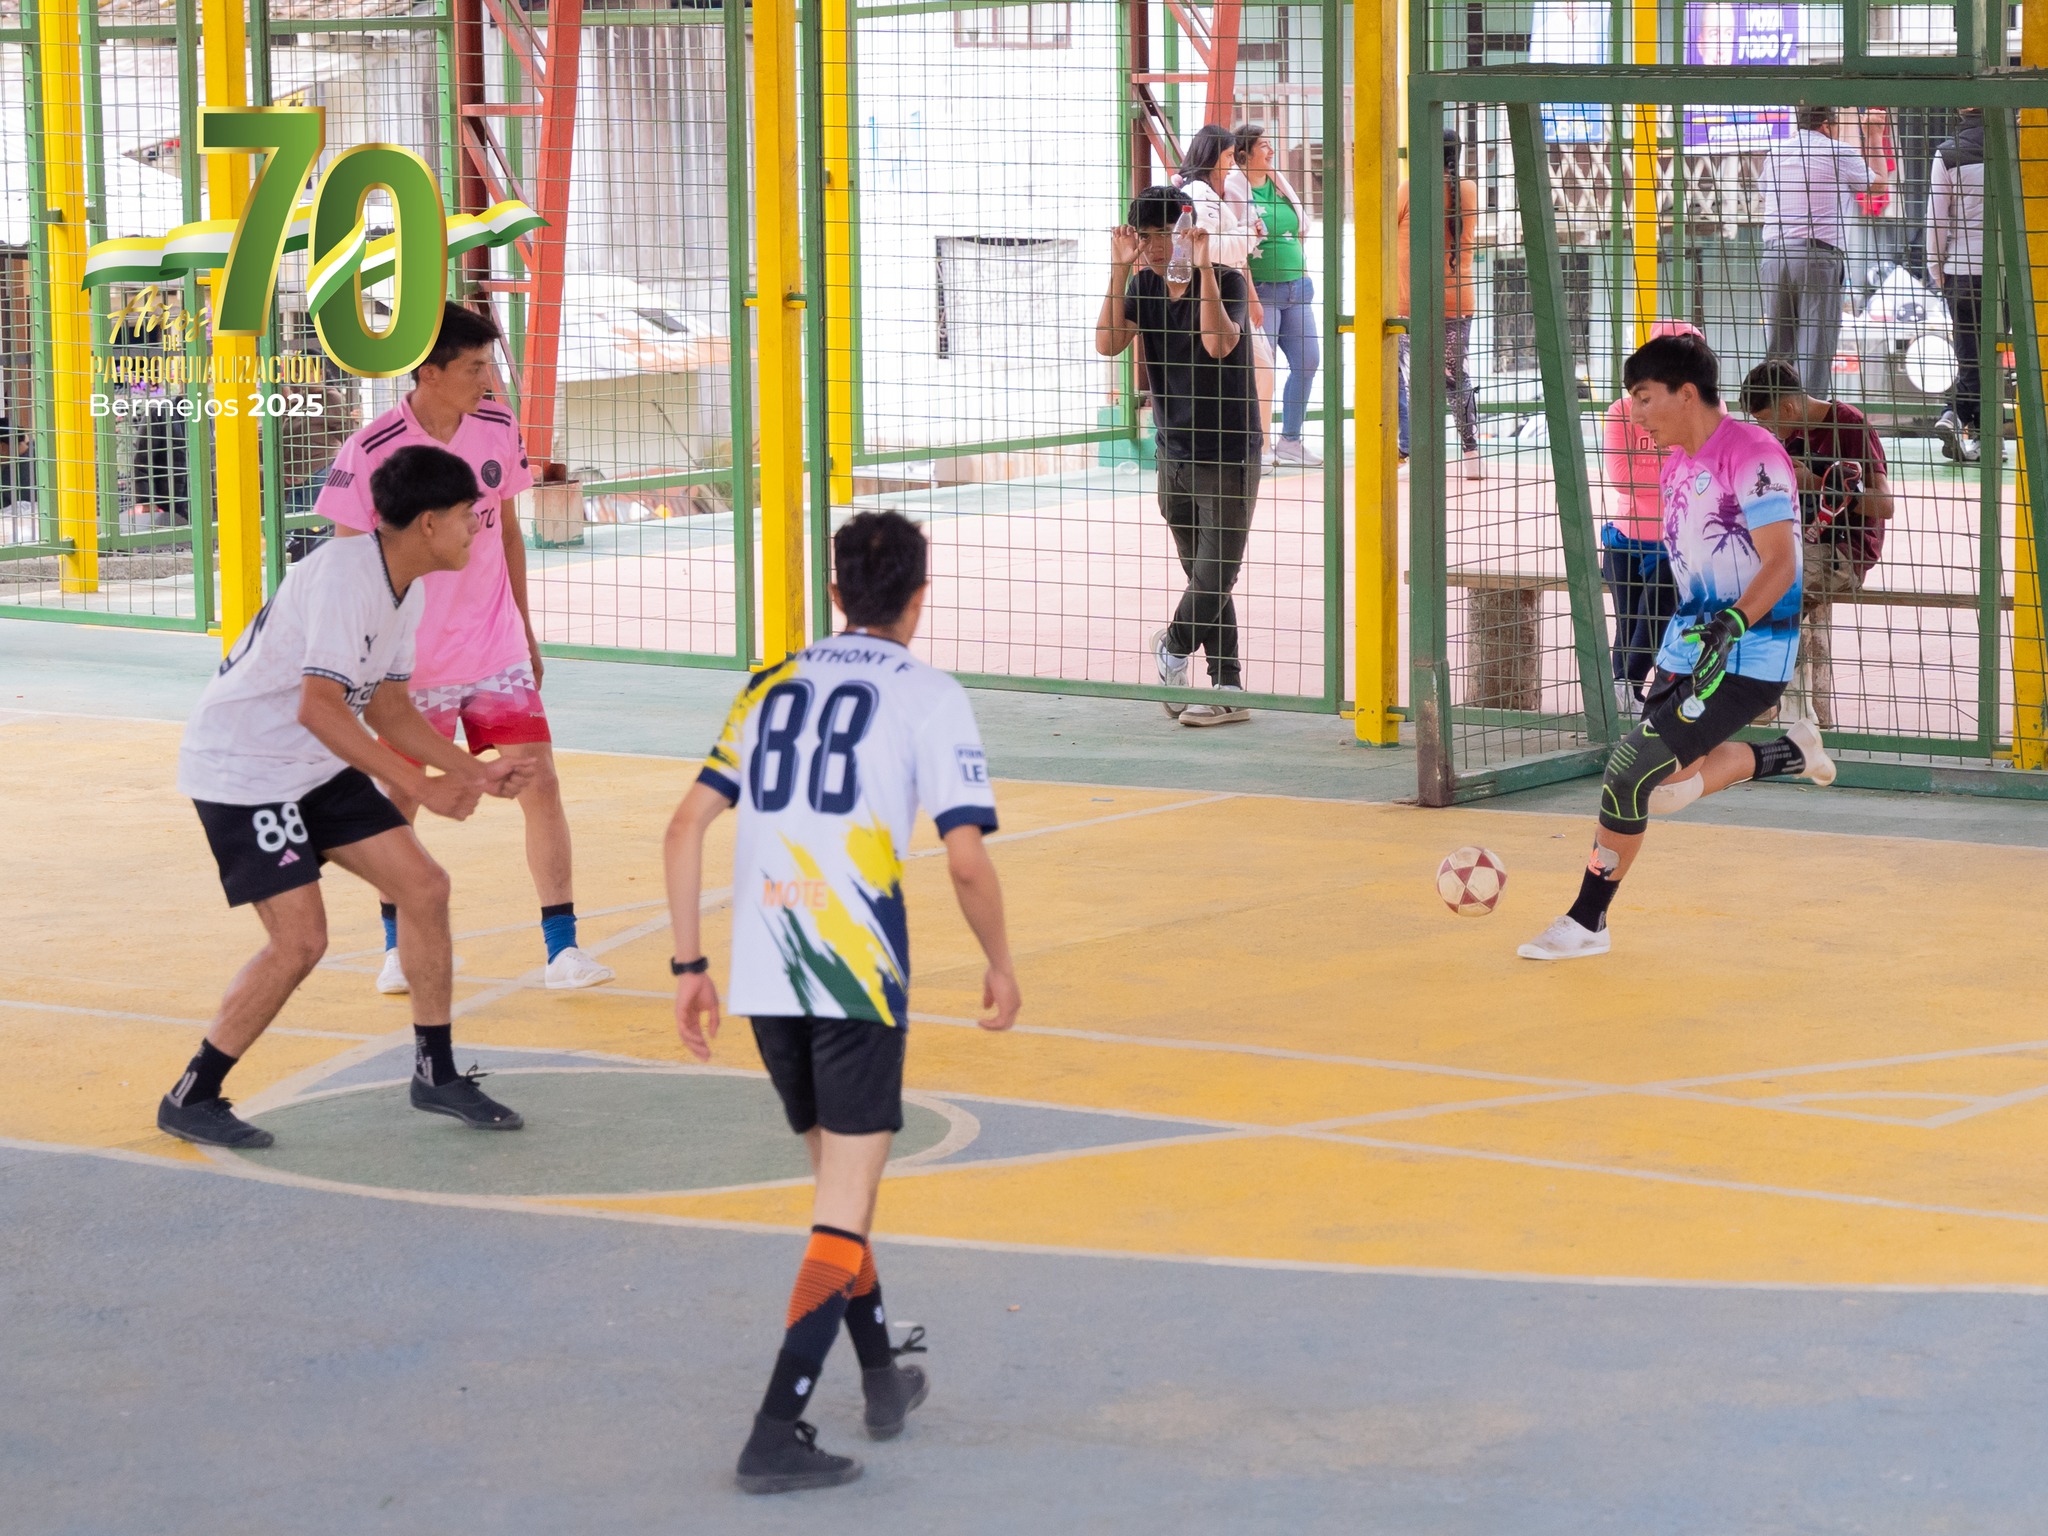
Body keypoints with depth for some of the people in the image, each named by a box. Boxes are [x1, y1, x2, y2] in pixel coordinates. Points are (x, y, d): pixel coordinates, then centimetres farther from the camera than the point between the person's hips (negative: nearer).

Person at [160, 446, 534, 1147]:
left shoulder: (407, 588, 5)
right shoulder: (344, 574, -26)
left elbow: (388, 708, 13)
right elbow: (318, 707, -35)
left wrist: (474, 771, 2)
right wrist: (420, 786, -35)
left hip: (317, 767, 9)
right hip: (241, 767, -9)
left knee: (423, 885, 2)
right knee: (300, 939, -14)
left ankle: (436, 1074, 15)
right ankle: (190, 1099, 0)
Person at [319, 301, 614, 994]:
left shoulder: (497, 429, -2)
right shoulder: (372, 452, -16)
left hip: (497, 651, 3)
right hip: (411, 662, -3)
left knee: (540, 785, -6)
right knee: (400, 800, 7)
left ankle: (562, 947, 0)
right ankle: (397, 949, 25)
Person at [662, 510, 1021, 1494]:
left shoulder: (773, 684, 14)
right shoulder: (927, 696, 0)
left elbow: (685, 829, 10)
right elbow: (967, 862, -7)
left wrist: (690, 965, 15)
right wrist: (1000, 968, 8)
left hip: (762, 975, 5)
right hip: (857, 974, -5)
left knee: (838, 1176, 24)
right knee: (842, 1220, -2)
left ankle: (883, 1376, 37)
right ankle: (777, 1432, -11)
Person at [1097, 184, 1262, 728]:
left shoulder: (1227, 281, -11)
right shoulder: (1144, 285, 4)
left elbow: (1218, 343, -29)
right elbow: (1107, 343, -10)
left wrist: (1203, 266, -29)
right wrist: (1120, 269, -15)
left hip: (1228, 455, -5)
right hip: (1174, 453, 5)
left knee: (1214, 578, -7)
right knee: (1203, 581, 7)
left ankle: (1173, 648, 18)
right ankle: (1228, 690, 11)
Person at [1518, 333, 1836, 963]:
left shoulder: (1750, 453, -17)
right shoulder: (1676, 462, 11)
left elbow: (1780, 565, -24)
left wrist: (1729, 626, -36)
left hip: (1747, 658, -9)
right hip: (1691, 646, 9)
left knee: (1631, 770, -14)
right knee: (1662, 786, 10)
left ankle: (1587, 922, -3)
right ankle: (1787, 754, 28)